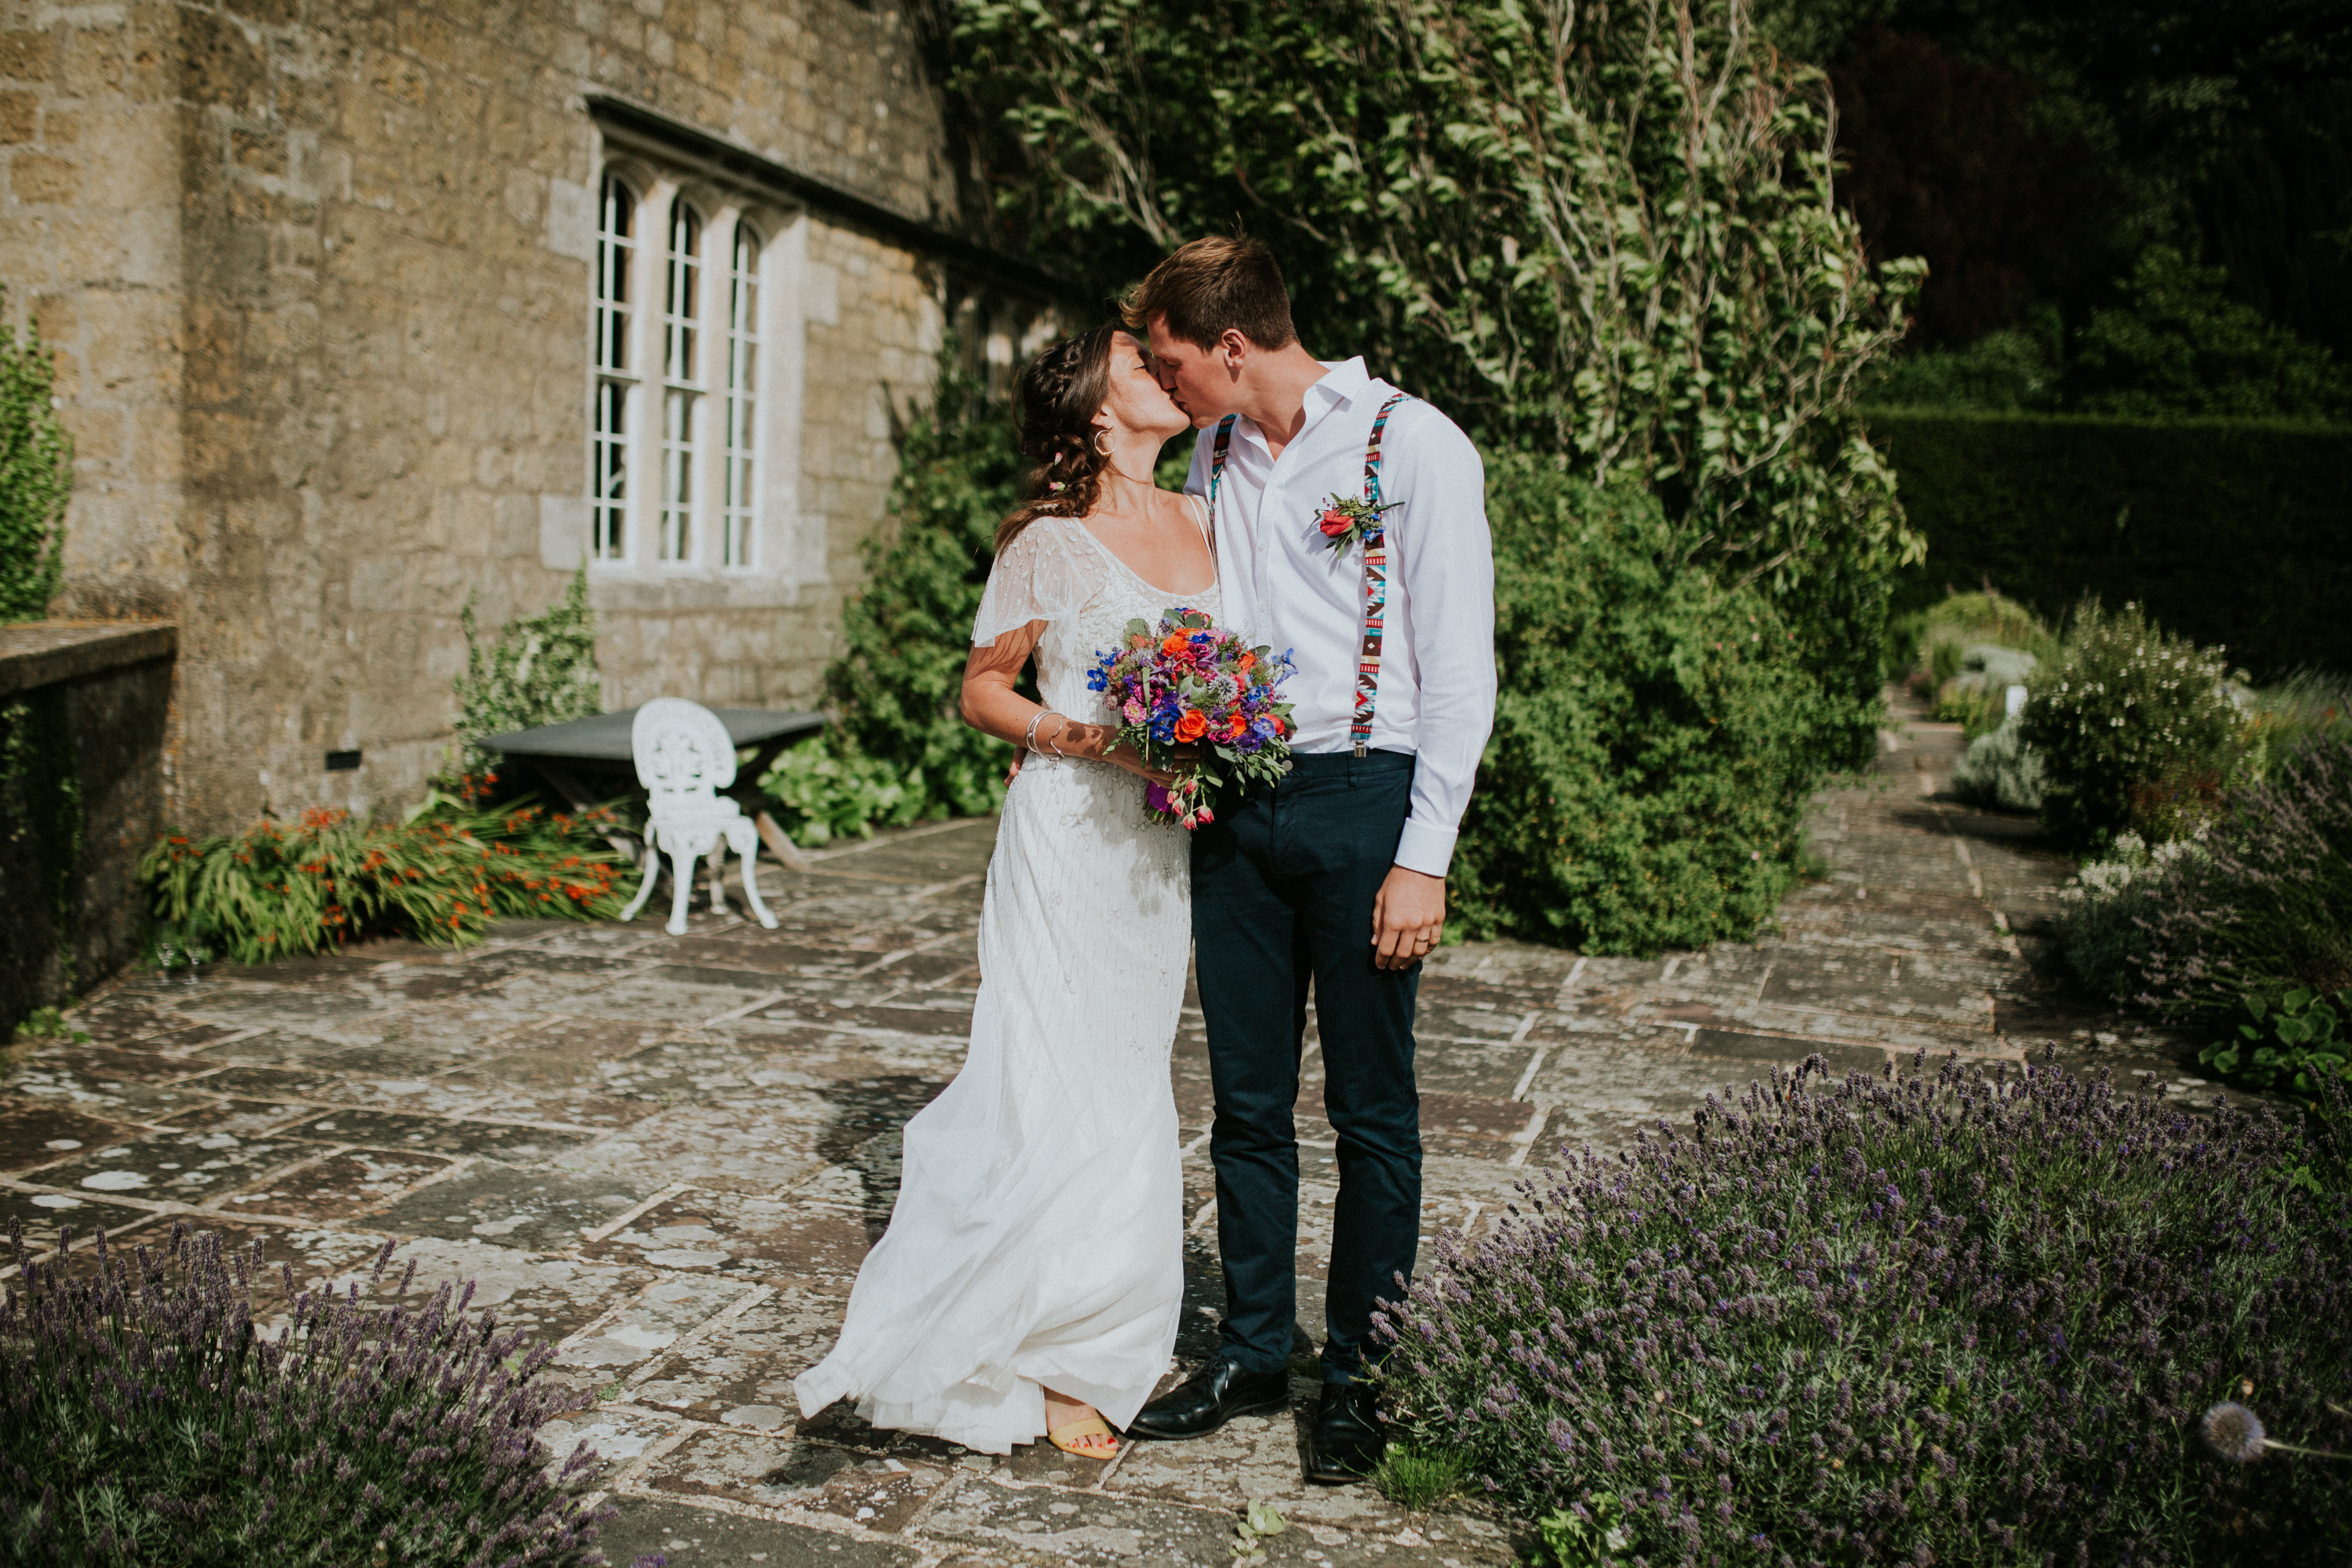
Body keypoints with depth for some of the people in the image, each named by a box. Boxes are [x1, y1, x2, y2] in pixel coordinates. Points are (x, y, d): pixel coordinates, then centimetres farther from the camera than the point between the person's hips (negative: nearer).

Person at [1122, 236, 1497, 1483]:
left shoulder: (1412, 445, -7)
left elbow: (1461, 667, -9)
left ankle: (1359, 1379, 18)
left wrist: (1423, 857, -13)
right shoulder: (1212, 454, 13)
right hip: (1235, 802, 6)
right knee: (1246, 1099, 11)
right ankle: (1251, 1353, 24)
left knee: (1371, 1110, 5)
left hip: (1362, 799, -5)